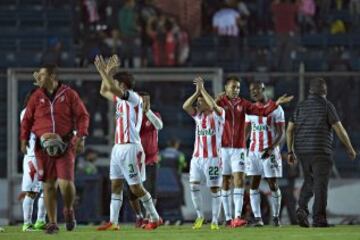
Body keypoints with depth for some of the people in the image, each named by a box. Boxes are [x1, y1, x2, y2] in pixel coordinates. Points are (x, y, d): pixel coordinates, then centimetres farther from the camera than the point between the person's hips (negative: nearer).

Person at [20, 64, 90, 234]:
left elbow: (82, 116, 3)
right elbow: (27, 120, 13)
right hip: (43, 147, 2)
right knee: (48, 185, 3)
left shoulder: (68, 94, 2)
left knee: (66, 182, -13)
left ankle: (69, 210, 18)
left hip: (65, 145, -2)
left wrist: (81, 137, -8)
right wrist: (24, 139, 1)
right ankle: (52, 223, 13)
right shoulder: (37, 96, 7)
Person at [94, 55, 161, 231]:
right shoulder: (121, 100, 15)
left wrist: (104, 72, -16)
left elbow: (112, 88, -25)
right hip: (118, 147, 9)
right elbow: (104, 91, 27)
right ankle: (113, 222, 4)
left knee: (136, 187, -5)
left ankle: (155, 218, 6)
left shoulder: (133, 98, -11)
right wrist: (107, 72, 17)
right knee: (115, 185, 5)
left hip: (130, 148, -9)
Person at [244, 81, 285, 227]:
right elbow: (246, 132, 14)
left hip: (270, 152, -4)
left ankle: (276, 216, 11)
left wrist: (271, 148, -22)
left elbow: (281, 133, -7)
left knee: (273, 185, -1)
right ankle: (257, 218, -3)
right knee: (254, 184, -3)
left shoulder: (275, 109, -4)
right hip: (254, 152, 4)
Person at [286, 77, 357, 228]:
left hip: (302, 151, 5)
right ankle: (318, 218, -8)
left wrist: (290, 152, 12)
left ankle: (302, 209, -1)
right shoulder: (327, 106, -5)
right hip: (320, 151, -5)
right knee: (320, 184, -2)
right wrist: (350, 149, 5)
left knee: (309, 181, 19)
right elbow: (340, 130, -6)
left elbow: (290, 130, 7)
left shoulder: (300, 107, 10)